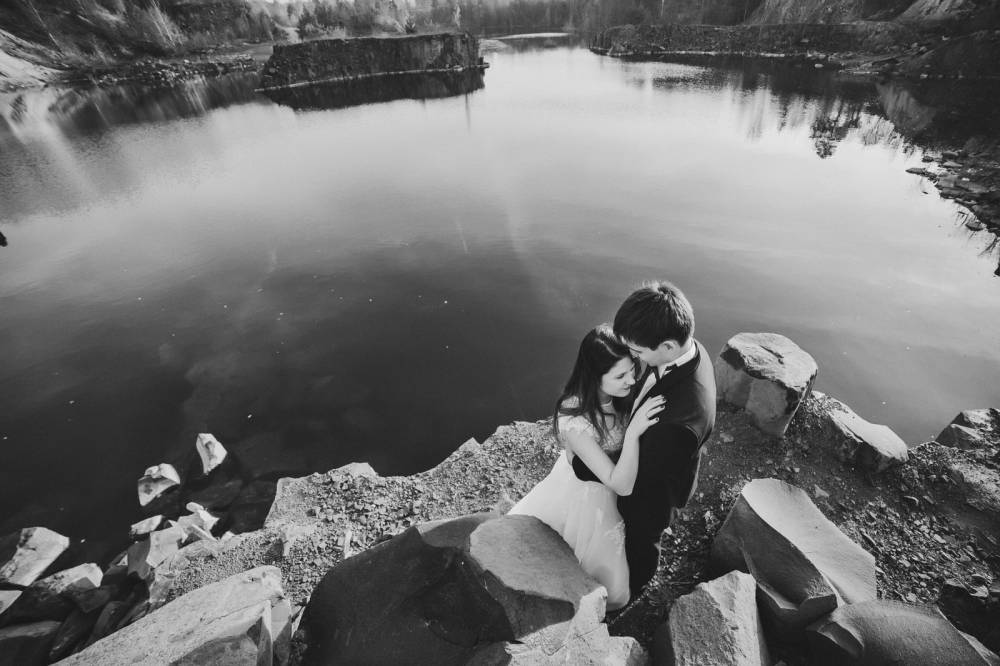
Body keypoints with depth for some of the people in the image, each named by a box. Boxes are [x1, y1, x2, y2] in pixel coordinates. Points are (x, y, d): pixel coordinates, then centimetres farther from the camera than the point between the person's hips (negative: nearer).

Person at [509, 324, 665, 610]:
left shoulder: (621, 395, -20)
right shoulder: (574, 420, -38)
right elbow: (621, 484, -33)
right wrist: (633, 432, -45)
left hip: (603, 498, 5)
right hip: (577, 495, -5)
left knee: (611, 589, 16)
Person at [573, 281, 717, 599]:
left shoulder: (679, 421, -47)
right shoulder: (687, 347, -22)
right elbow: (646, 392, -3)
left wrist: (577, 463, -18)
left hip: (652, 492, -7)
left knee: (640, 541, 27)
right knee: (632, 530, 36)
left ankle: (630, 588, 61)